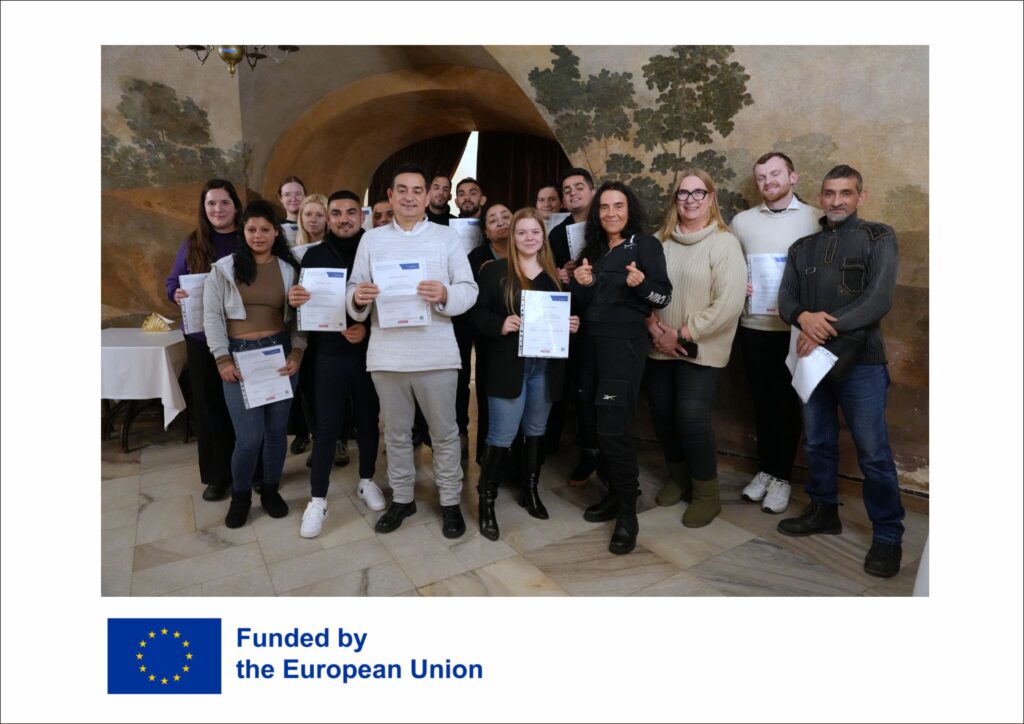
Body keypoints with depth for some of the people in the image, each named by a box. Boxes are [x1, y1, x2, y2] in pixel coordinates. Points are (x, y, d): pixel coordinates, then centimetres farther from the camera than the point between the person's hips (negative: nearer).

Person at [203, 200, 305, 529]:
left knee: (277, 428, 9)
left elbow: (299, 316, 6)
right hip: (240, 355, -2)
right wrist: (222, 359, -7)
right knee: (249, 436, -6)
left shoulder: (290, 269, 6)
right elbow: (212, 315, 0)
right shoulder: (224, 268, 1)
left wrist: (297, 352, -7)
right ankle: (240, 495, 19)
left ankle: (270, 489, 29)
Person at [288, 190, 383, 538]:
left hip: (370, 351, 0)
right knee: (327, 427, 4)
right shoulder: (314, 255, 4)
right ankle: (317, 499, 16)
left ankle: (366, 480, 33)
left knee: (369, 419, 13)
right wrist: (295, 300, -19)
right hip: (330, 353, 0)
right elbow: (305, 303, 4)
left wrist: (368, 328, -17)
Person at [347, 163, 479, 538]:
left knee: (445, 432, 8)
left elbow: (469, 290, -2)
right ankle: (402, 498, 31)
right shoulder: (371, 239, 10)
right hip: (386, 354, 2)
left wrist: (445, 294, -23)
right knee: (395, 433, 14)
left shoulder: (448, 236, 4)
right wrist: (358, 298, -18)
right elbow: (355, 290, 5)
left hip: (436, 353, -2)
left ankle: (450, 501, 23)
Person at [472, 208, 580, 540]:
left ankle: (529, 490, 33)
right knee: (501, 436, -5)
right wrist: (499, 325, -21)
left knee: (536, 431, 16)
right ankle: (486, 501, 10)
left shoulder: (555, 275, 11)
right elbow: (477, 313, -4)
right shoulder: (494, 270, -1)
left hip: (546, 365, 5)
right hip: (508, 364, -4)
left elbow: (565, 313, 19)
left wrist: (572, 325, -2)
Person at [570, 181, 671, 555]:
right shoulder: (593, 249, 15)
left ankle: (628, 513, 3)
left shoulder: (646, 244, -2)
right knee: (592, 424, 10)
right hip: (590, 344, 7)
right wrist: (580, 284, -8)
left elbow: (664, 296, -7)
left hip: (624, 345, -7)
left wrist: (641, 284, -27)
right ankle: (616, 492, 27)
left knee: (613, 428, -10)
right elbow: (581, 304, 12)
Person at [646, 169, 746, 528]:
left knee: (692, 417, -10)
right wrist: (653, 326, -9)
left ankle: (707, 493, 12)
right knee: (662, 413, 8)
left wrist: (683, 335, -15)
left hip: (701, 350, -5)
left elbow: (729, 304, -15)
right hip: (660, 348, 5)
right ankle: (678, 478, 32)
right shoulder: (661, 241, 7)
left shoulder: (724, 243, -7)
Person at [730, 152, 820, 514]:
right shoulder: (742, 220, 9)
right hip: (753, 325, 3)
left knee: (786, 402, 5)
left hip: (795, 327, -2)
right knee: (762, 400, 11)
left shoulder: (814, 218, 0)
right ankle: (765, 469, 26)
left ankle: (781, 476, 19)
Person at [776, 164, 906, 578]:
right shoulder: (802, 248, 13)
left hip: (861, 362, -4)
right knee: (818, 443, 13)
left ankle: (888, 537, 13)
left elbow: (878, 301, -12)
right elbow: (786, 299, 5)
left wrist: (825, 332, -17)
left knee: (873, 453, -1)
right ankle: (824, 511, 30)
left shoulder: (879, 238, 0)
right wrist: (803, 318, -18)